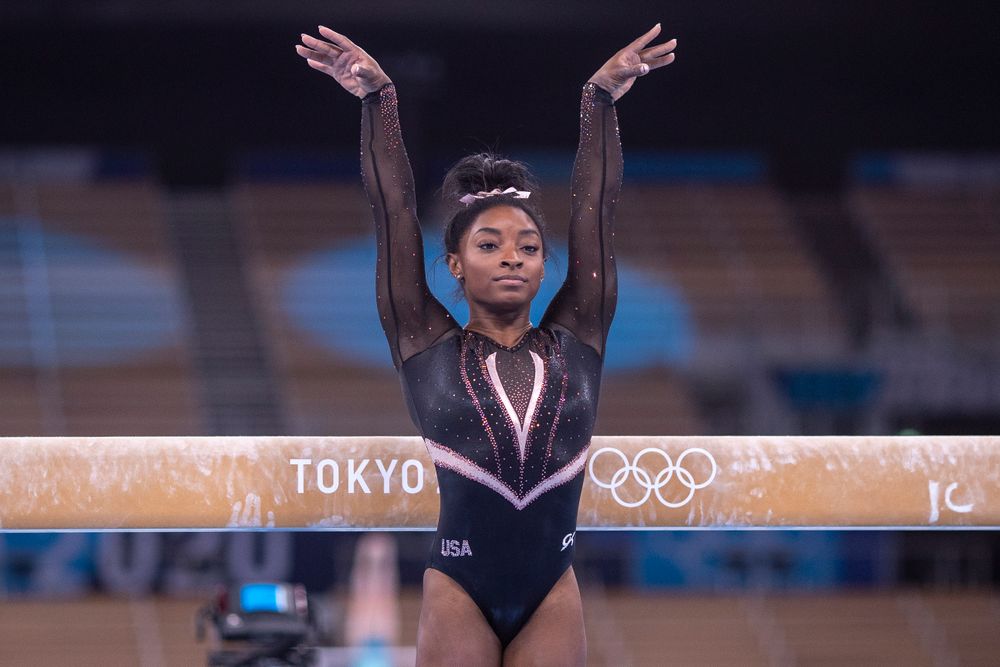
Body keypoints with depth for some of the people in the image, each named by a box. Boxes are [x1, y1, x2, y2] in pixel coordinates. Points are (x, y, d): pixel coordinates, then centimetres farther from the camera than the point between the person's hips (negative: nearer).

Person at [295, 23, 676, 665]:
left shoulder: (574, 342, 8)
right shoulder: (428, 347, 4)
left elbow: (597, 208, 4)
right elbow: (394, 210, 0)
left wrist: (602, 99, -1)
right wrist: (379, 100, -5)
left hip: (553, 592, 2)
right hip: (459, 589, -2)